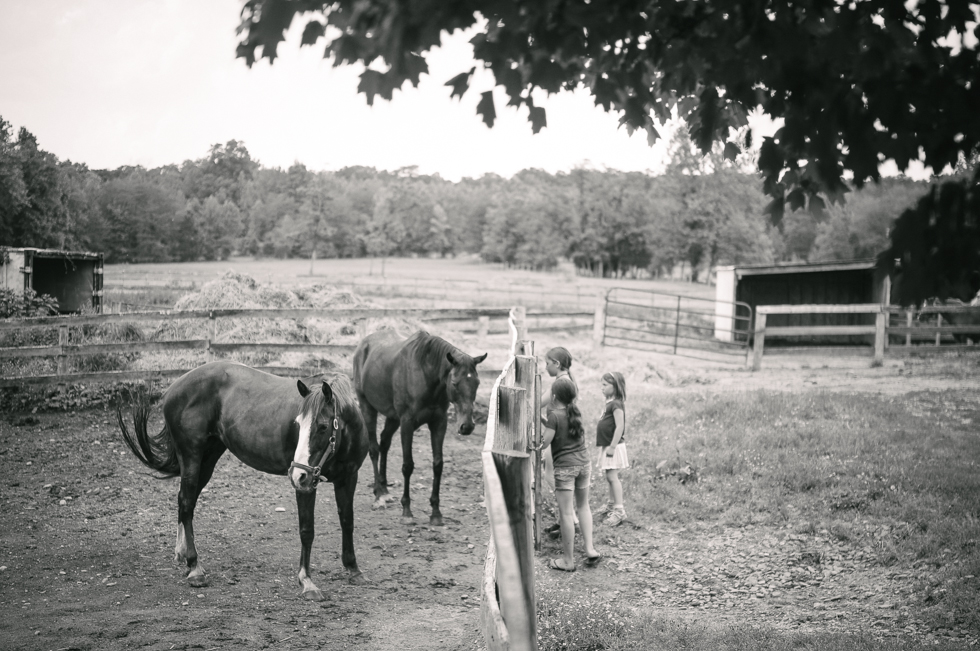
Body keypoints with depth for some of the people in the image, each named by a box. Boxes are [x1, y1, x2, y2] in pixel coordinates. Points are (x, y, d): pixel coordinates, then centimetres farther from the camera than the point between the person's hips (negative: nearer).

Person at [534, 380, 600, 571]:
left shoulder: (554, 415, -11)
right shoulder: (575, 412, 7)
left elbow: (545, 442, -11)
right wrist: (542, 419, 16)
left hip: (565, 467, -6)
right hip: (584, 462, 6)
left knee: (566, 512, 0)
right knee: (583, 506, 21)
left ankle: (568, 560, 5)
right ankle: (590, 549, 15)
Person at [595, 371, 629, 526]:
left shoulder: (616, 404, -17)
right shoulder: (608, 403, 12)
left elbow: (620, 426, -23)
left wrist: (612, 446, -24)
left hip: (613, 446, -9)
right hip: (606, 446, 9)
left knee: (612, 476, -9)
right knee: (610, 476, 17)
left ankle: (619, 509, -7)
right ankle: (611, 503, 28)